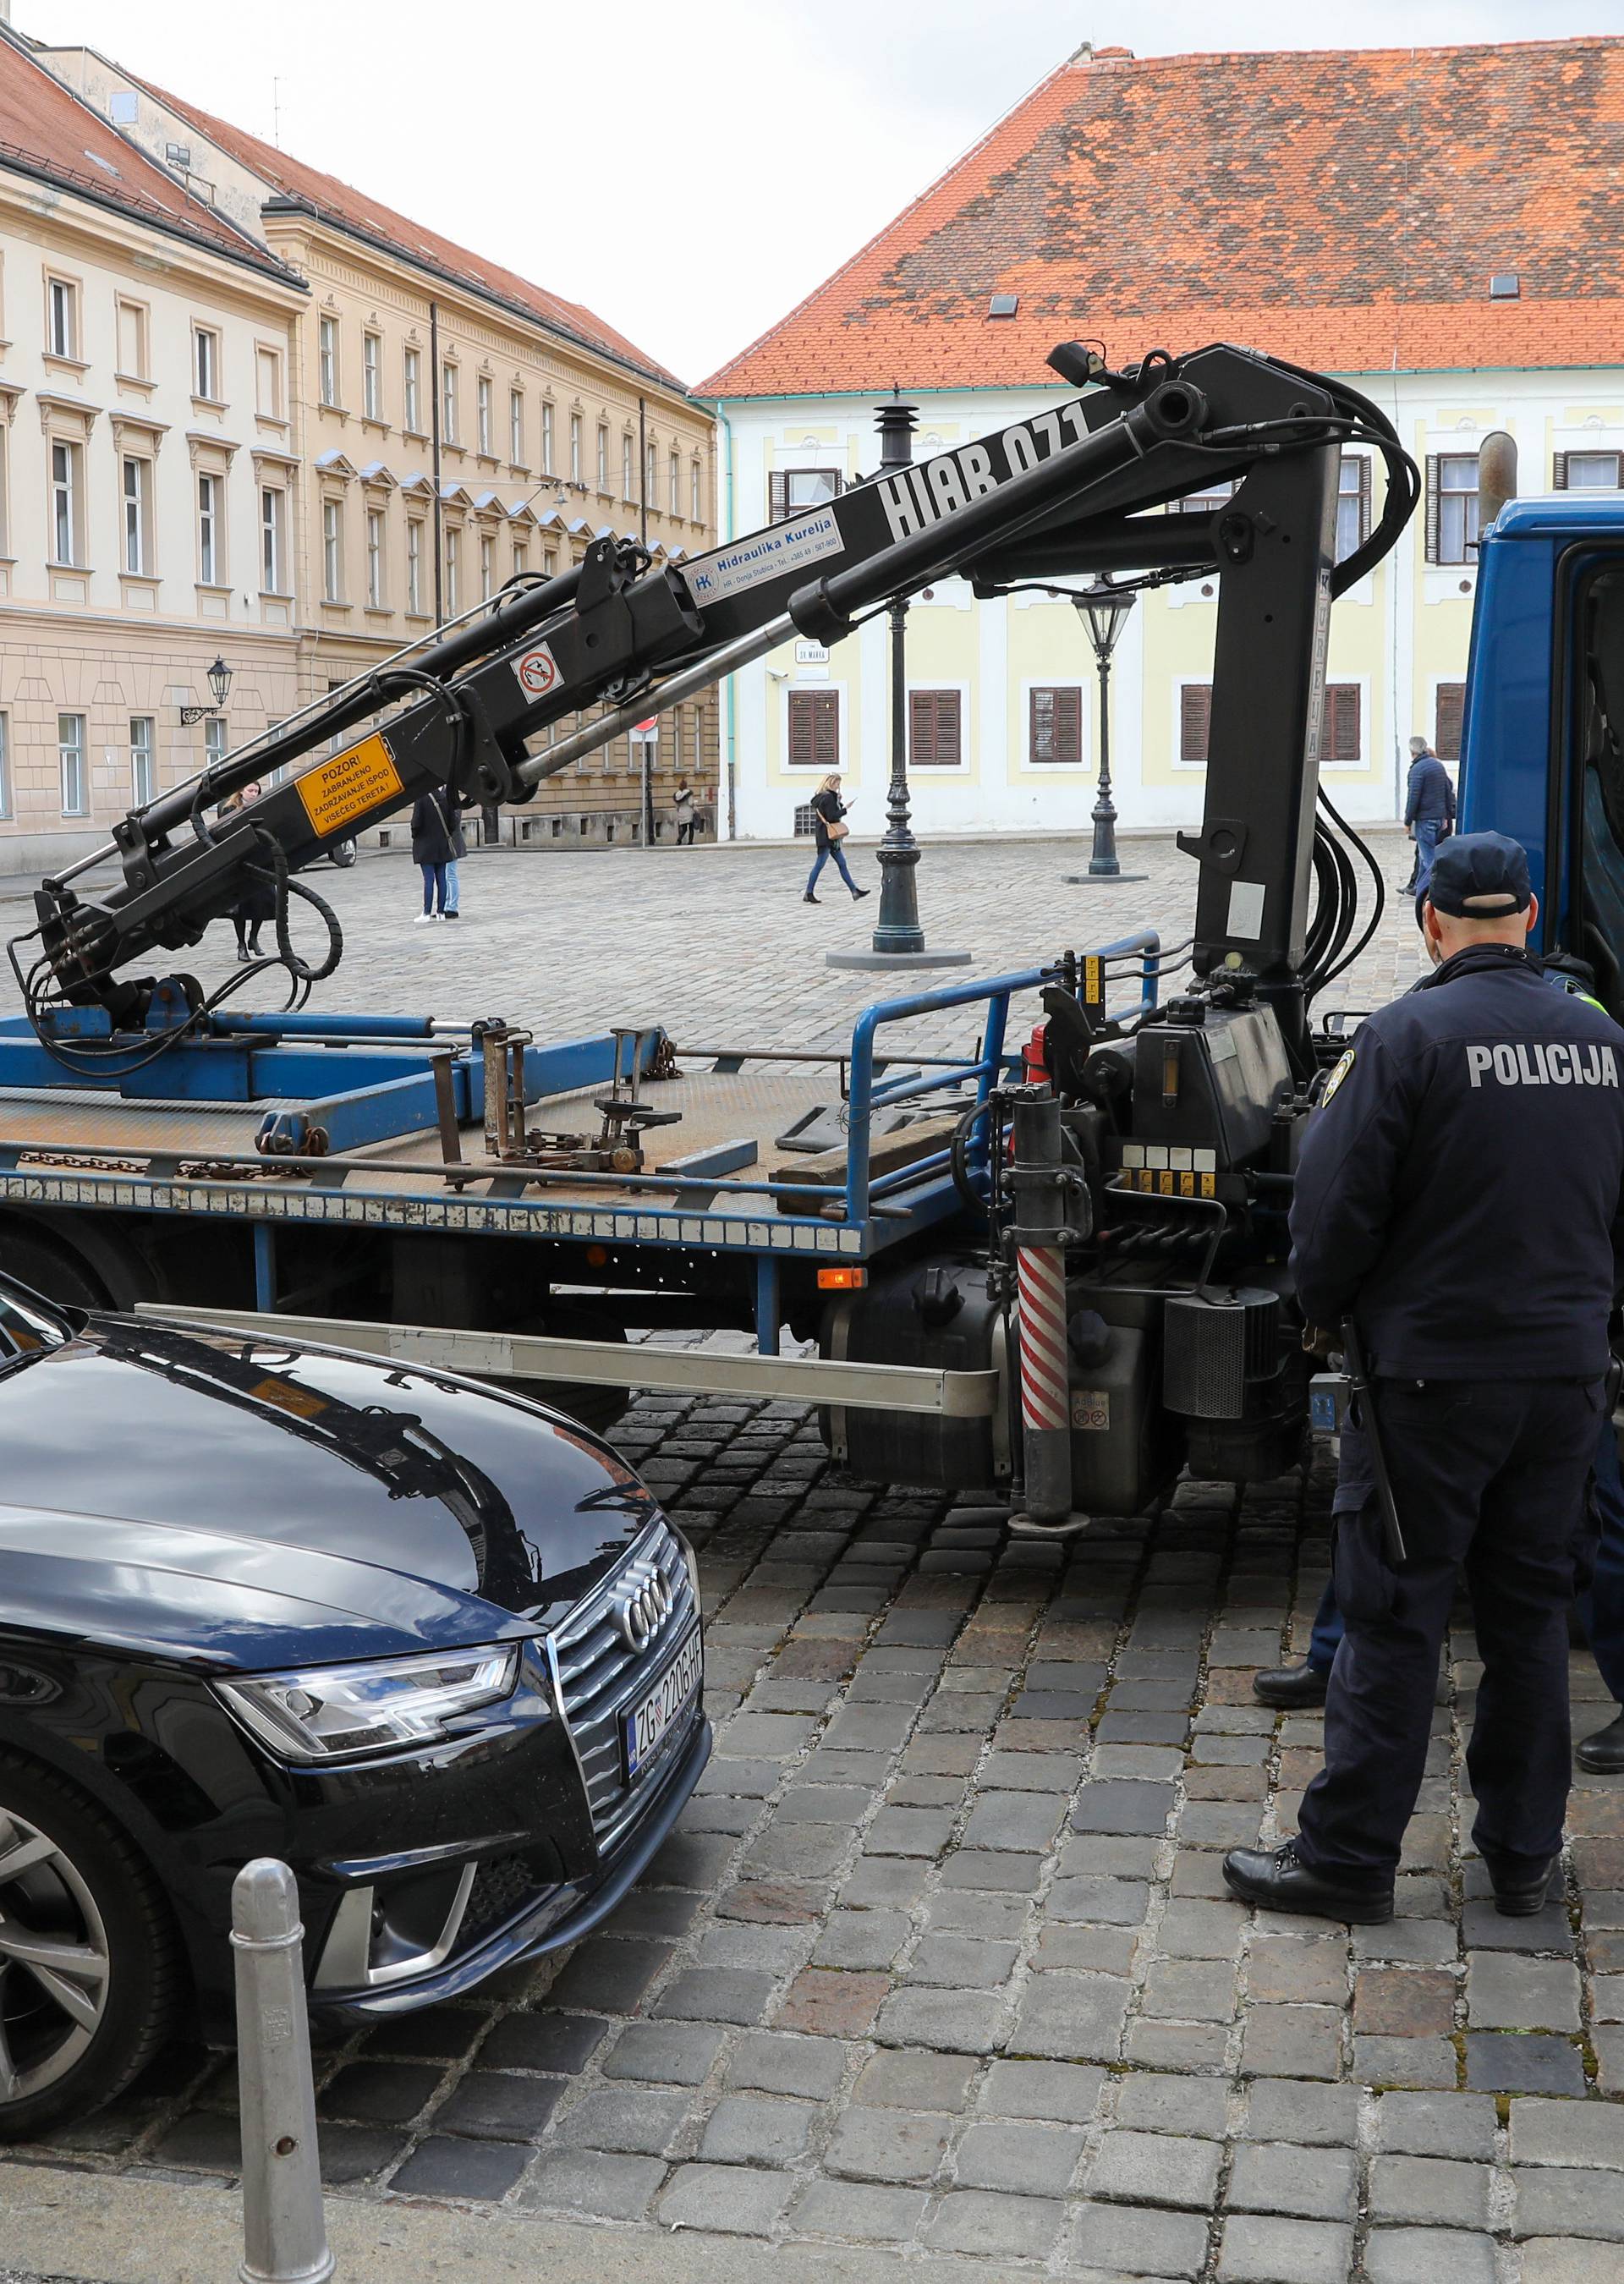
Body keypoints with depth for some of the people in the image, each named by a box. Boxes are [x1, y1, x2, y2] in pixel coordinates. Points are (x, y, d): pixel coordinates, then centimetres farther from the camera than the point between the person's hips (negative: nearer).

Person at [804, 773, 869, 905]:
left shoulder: (821, 797, 14)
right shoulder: (829, 797, -15)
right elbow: (832, 816, -20)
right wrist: (845, 810, -8)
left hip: (830, 837, 10)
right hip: (827, 836, -10)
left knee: (842, 864, 10)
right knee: (819, 865, -6)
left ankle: (854, 891, 12)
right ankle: (808, 894, -1)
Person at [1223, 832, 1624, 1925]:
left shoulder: (1409, 1034, -14)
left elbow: (1335, 1208, -14)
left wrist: (1326, 1310, 4)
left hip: (1435, 1372, -5)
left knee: (1395, 1617, 2)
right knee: (1531, 1610, 15)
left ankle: (1348, 1856, 10)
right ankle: (1524, 1855, 25)